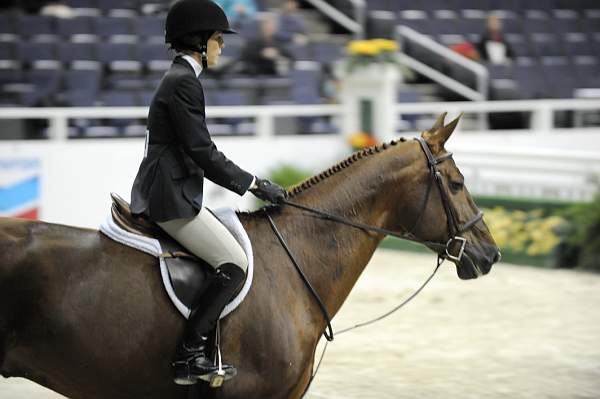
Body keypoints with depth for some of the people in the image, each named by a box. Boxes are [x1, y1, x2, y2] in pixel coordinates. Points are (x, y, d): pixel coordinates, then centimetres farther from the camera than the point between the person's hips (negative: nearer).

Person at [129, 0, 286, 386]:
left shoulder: (180, 78, 18)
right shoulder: (184, 82, -15)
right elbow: (202, 152, -18)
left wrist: (248, 182, 19)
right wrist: (254, 183, -11)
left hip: (167, 192, 11)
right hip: (171, 198, -11)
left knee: (234, 250, 16)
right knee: (235, 264, -13)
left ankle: (193, 349, 15)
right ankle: (190, 355, -13)